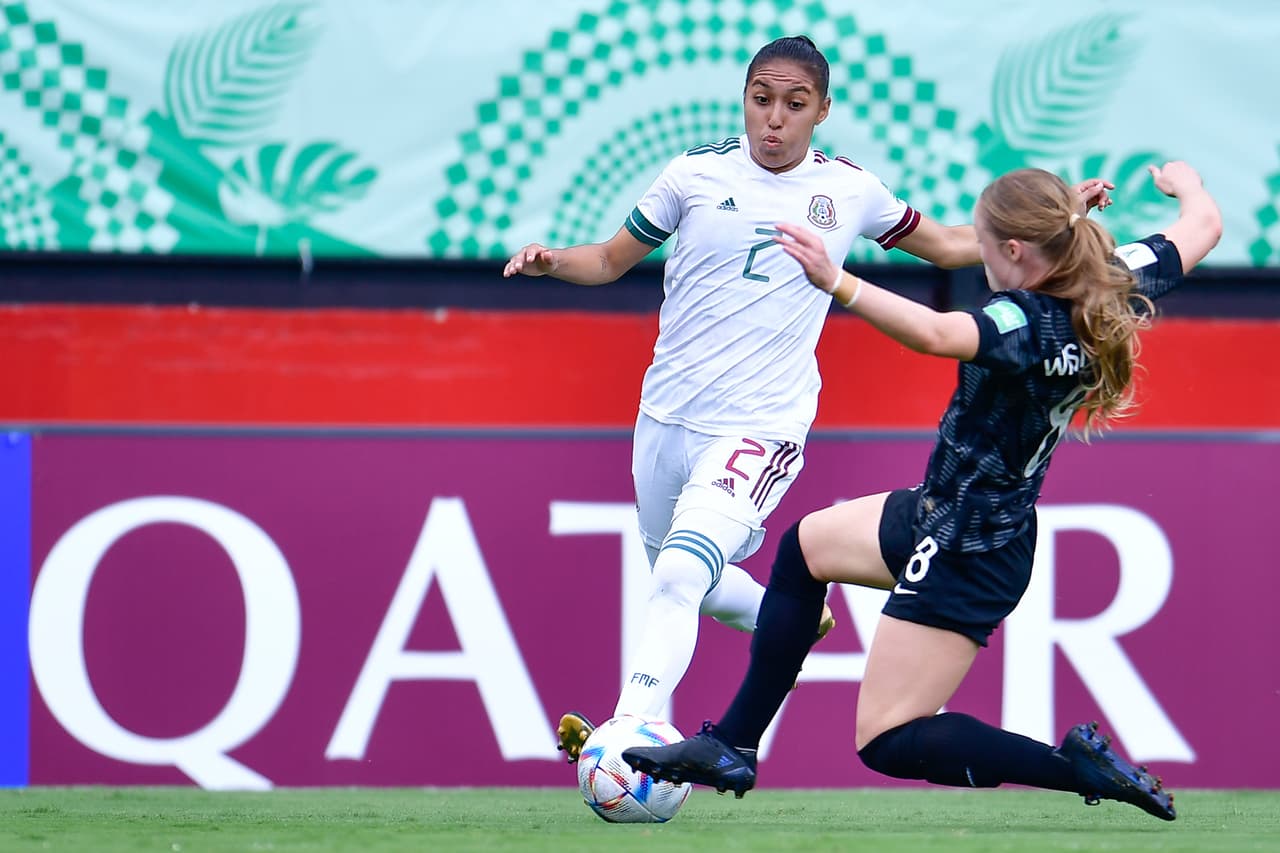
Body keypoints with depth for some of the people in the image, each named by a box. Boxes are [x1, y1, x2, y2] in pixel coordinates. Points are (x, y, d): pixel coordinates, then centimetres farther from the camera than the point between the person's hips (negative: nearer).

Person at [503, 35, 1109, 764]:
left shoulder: (850, 190, 2)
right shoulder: (698, 175, 0)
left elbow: (947, 244, 18)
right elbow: (611, 260, 10)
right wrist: (550, 262, -11)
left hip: (761, 429, -3)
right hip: (668, 416, 3)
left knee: (680, 575, -23)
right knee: (687, 583, 19)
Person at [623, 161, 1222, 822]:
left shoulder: (1026, 324, -31)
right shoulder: (1117, 288, -6)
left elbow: (935, 334, -50)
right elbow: (1202, 227, 11)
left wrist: (838, 283, -55)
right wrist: (1186, 181, 32)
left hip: (967, 557, -10)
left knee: (888, 743, -5)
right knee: (806, 545, 27)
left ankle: (1080, 769, -7)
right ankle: (731, 747, 32)